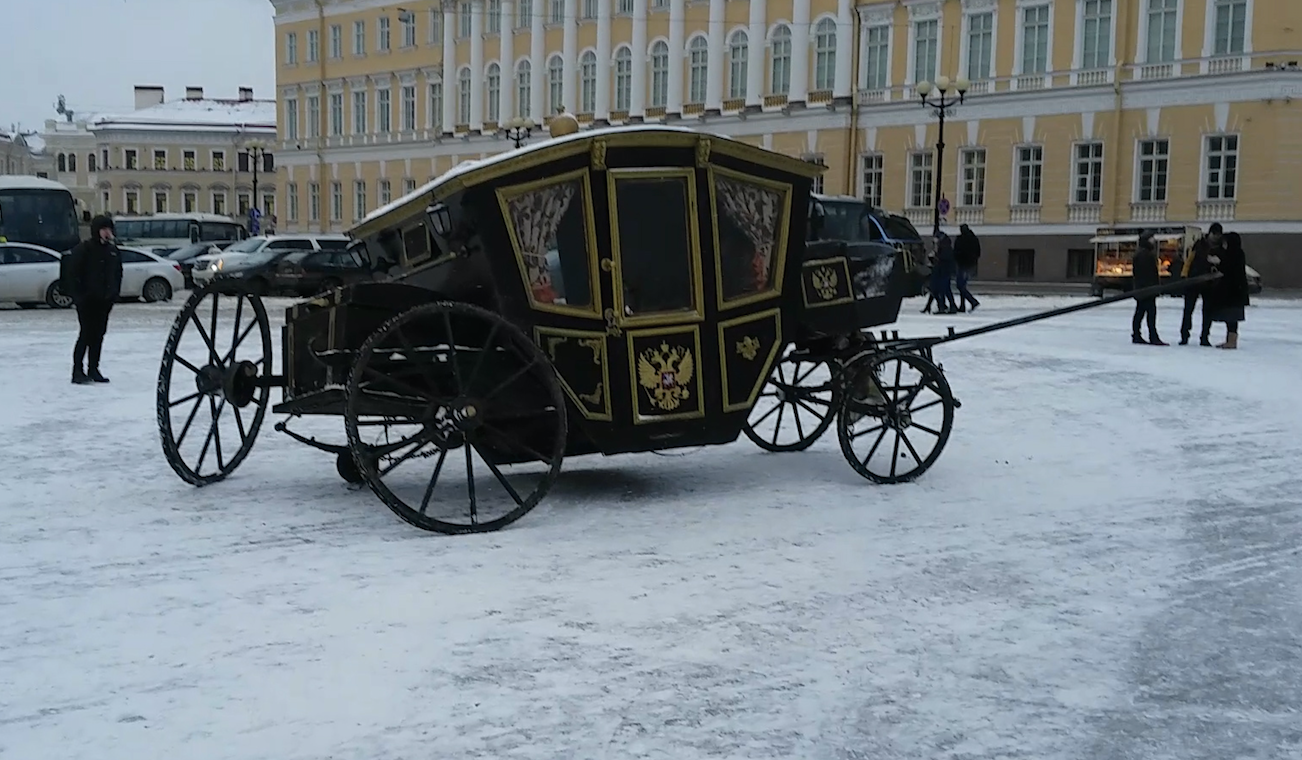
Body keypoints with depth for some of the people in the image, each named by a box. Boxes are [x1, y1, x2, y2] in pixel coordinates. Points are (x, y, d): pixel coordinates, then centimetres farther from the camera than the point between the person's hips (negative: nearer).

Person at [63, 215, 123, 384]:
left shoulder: (113, 251, 10)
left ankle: (93, 370, 14)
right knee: (86, 333, -9)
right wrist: (77, 295, -12)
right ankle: (77, 371, -5)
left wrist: (114, 293, 11)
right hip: (87, 300, -6)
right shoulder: (83, 249, -9)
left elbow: (118, 274, 20)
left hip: (104, 300, 6)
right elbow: (71, 273, -9)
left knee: (99, 334, 7)